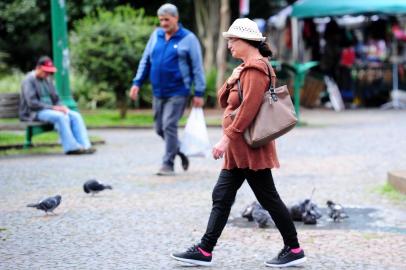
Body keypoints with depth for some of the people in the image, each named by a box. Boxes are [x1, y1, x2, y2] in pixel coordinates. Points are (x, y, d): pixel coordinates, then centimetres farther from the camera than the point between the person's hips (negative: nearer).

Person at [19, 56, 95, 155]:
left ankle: (84, 145, -25)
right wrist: (53, 107, -22)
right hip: (34, 113, -8)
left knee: (75, 115, -14)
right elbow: (32, 103, -18)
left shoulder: (48, 80, 17)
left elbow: (55, 99, 20)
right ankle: (71, 147, -33)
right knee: (61, 117, -33)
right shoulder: (29, 80, -8)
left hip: (49, 109, 8)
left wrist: (61, 107, -5)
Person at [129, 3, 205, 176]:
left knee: (169, 126, -13)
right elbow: (145, 60, 14)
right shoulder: (156, 35, 9)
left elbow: (197, 67, -5)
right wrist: (137, 83, 6)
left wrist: (199, 93, -9)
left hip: (178, 92, -6)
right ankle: (180, 151, 31)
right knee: (160, 128, 9)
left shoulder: (188, 39, -4)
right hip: (158, 91, 6)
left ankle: (168, 164, -5)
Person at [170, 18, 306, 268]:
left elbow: (248, 108, -23)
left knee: (268, 198, -3)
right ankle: (205, 250, 9)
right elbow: (225, 102, 19)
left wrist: (227, 138, -23)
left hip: (251, 146, -10)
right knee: (221, 197, 7)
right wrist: (230, 83, 0)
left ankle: (294, 249, 5)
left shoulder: (255, 69, -14)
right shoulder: (245, 68, 18)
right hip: (239, 150, 10)